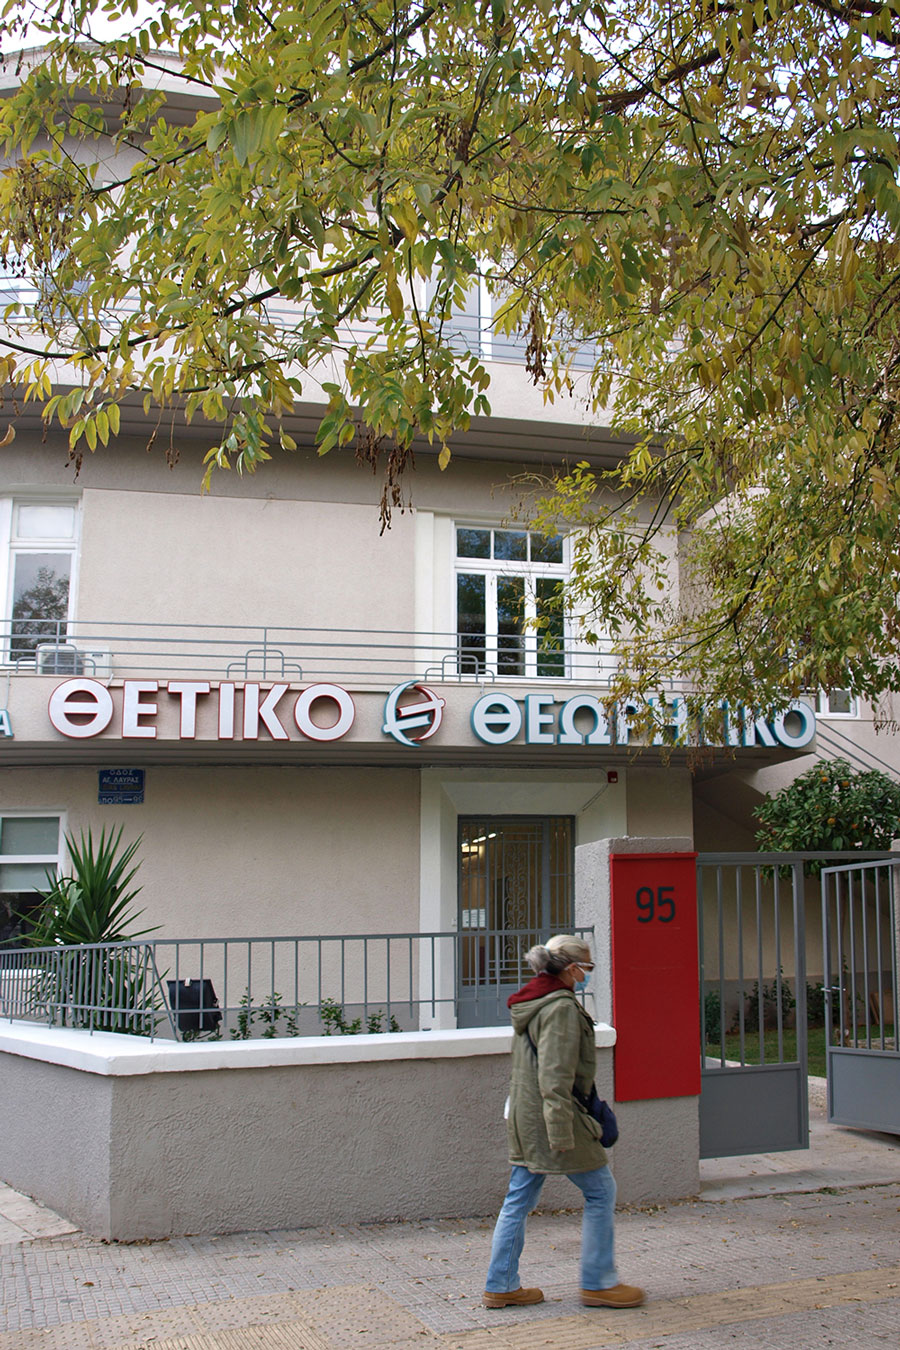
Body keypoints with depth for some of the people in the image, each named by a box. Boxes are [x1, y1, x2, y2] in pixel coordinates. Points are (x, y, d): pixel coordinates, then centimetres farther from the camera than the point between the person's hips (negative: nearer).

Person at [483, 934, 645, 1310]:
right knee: (601, 1192, 5)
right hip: (550, 1117, -9)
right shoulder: (562, 1008, -17)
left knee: (519, 1199, 12)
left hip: (524, 1119, 9)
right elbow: (556, 1077, -23)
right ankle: (598, 1283, 12)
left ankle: (500, 1286, 16)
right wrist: (562, 1134, -23)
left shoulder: (530, 1004, 13)